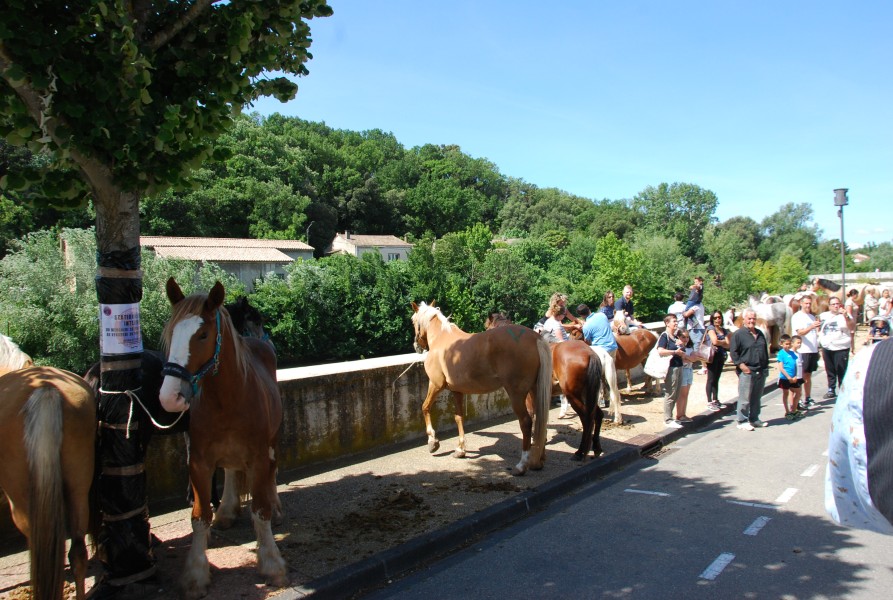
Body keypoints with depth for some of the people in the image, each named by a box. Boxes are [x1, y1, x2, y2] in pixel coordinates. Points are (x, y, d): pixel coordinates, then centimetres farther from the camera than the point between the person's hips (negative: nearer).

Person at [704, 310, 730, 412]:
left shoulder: (723, 330, 15)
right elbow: (715, 341, -18)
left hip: (721, 356, 6)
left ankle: (715, 400, 19)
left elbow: (728, 345, 5)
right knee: (711, 379, -5)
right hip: (713, 356, -6)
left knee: (716, 379, 12)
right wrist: (724, 342, -2)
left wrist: (719, 343, -9)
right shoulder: (710, 328, -3)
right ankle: (709, 402, -4)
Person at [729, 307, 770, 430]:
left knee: (756, 397, 13)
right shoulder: (738, 334, -6)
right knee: (745, 398, -5)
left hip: (761, 371, 7)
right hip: (747, 371, -7)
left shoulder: (760, 334, 16)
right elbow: (733, 352, -10)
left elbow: (765, 350, 25)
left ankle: (754, 419, 23)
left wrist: (766, 365, 18)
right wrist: (741, 365, -16)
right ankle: (742, 421, 2)